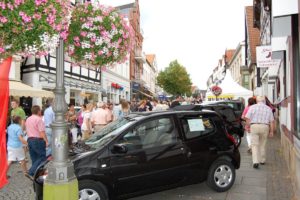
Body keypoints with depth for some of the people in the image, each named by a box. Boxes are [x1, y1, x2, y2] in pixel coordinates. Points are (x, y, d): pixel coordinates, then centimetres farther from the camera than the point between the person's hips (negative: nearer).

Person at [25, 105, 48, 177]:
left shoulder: (28, 119, 14)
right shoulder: (38, 119, -14)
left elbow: (27, 130, 18)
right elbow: (42, 132, -19)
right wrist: (46, 141, -17)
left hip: (29, 140, 9)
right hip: (38, 140, -9)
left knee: (34, 158, 15)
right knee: (42, 157, -2)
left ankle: (35, 173, 20)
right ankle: (31, 172, -12)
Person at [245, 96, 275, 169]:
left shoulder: (252, 107, 1)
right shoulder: (268, 109, 8)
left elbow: (247, 117, -6)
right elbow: (271, 121, 5)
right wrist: (271, 131, 8)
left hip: (254, 126, -2)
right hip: (265, 127, 2)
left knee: (255, 145, 0)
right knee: (262, 145, 17)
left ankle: (256, 162, -12)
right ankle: (262, 160, 28)